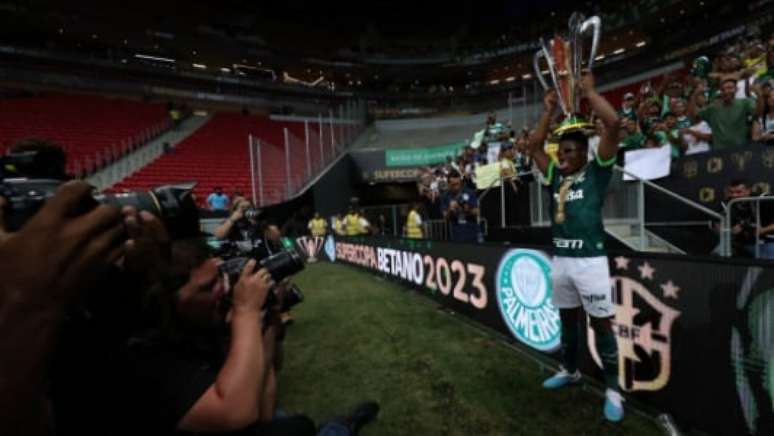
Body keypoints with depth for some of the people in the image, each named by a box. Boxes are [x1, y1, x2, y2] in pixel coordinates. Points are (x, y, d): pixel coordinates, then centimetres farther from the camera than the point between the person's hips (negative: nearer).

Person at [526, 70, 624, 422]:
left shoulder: (597, 171, -2)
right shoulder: (557, 175, 11)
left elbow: (613, 124, -13)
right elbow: (534, 146, 18)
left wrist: (589, 91, -2)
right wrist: (549, 110, 17)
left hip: (590, 261, -5)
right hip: (560, 260, 6)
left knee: (601, 324, 5)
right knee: (567, 319, 18)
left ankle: (613, 390, 21)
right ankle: (569, 370, 36)